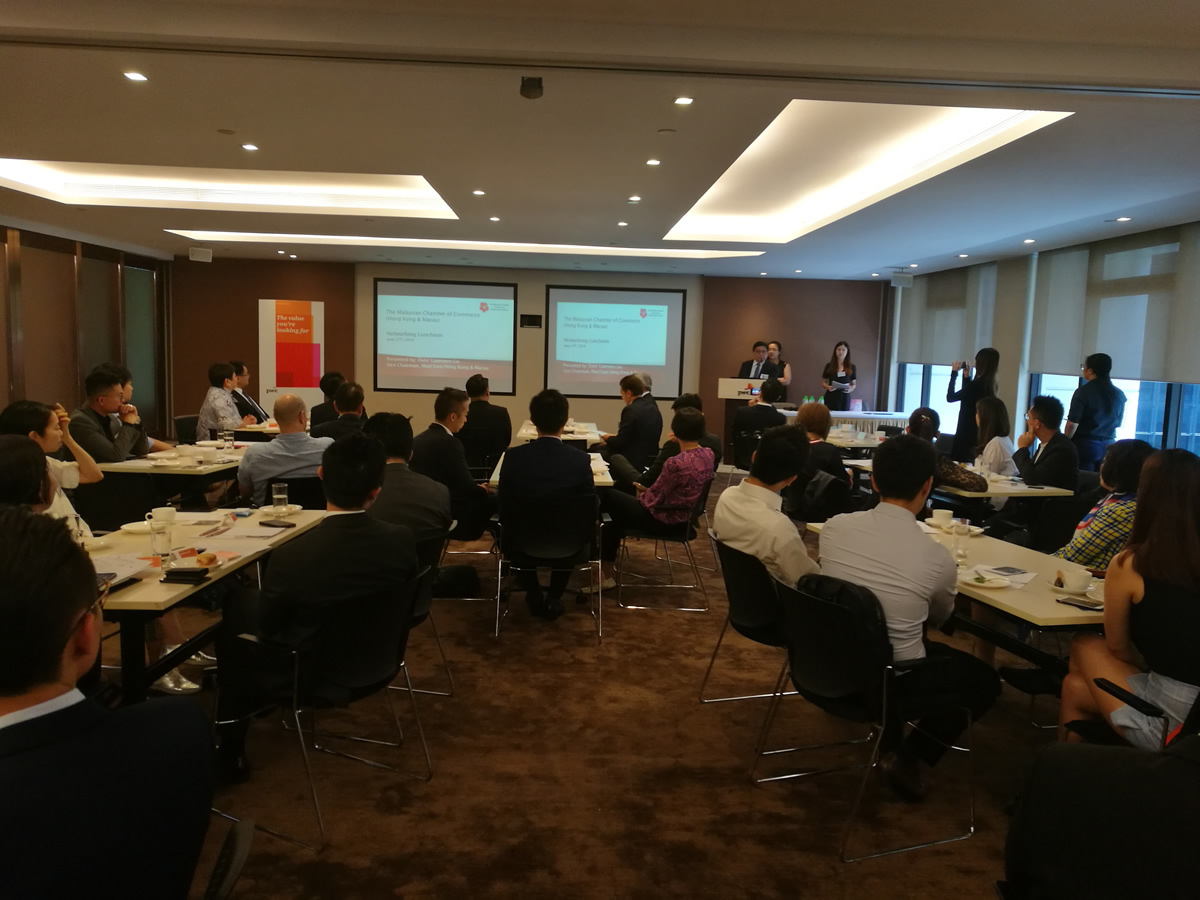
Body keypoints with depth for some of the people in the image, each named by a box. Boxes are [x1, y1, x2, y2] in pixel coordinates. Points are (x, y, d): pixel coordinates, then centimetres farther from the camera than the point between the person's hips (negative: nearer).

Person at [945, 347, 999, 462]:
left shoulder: (977, 384, -20)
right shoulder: (989, 385, 7)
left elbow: (950, 397, -10)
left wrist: (954, 373, -2)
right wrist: (966, 376, 22)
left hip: (967, 433, -9)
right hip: (979, 434, 9)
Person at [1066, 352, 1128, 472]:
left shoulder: (1083, 392, -12)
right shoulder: (1119, 394, 6)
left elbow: (1072, 423, -14)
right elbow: (1118, 423, 15)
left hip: (1085, 445, -5)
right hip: (1108, 447, 5)